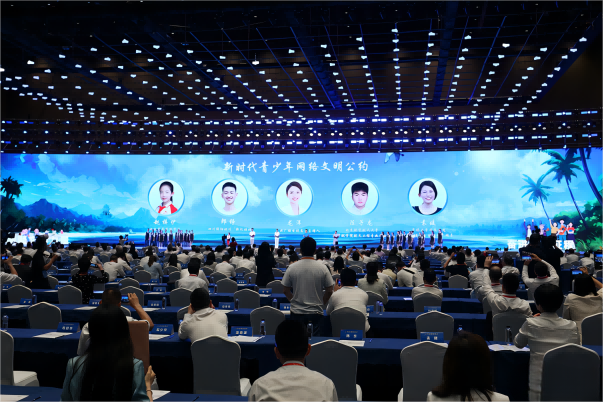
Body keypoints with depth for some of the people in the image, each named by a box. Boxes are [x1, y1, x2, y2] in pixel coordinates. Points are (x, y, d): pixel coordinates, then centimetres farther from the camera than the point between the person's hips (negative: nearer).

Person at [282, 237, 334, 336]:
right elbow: (329, 291, -2)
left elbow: (286, 291, 1)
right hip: (316, 312, 0)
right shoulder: (322, 268, -7)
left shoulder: (292, 268, -6)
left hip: (297, 312, 1)